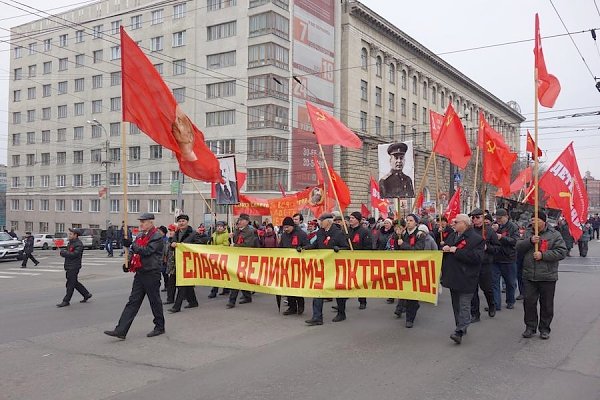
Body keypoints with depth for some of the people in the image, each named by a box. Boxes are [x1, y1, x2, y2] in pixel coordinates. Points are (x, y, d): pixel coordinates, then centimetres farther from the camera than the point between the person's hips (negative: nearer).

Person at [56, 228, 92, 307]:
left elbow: (74, 255, -23)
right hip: (69, 266, 10)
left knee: (70, 284, -4)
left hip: (74, 267, -10)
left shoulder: (79, 244, -15)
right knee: (75, 283, 16)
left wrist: (64, 253, -14)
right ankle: (86, 294, 26)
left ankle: (66, 301, 3)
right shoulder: (70, 242, 15)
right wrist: (63, 251, -4)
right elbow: (64, 251, 19)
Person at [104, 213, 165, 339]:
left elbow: (147, 251, -22)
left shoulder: (157, 237, -11)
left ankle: (160, 327, 21)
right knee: (133, 301, 4)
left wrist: (131, 244, -20)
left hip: (152, 274, -8)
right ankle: (121, 330, 1)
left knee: (155, 301, 4)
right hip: (140, 273, 8)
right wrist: (128, 263, 3)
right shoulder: (140, 236, 14)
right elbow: (134, 252, 20)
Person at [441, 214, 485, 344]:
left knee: (464, 305, -9)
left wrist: (456, 251, -20)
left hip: (466, 279, -8)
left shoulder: (476, 239, -11)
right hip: (453, 277, 9)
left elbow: (476, 257, -23)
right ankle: (461, 327, 26)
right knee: (456, 305, 15)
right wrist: (445, 248, 1)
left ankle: (459, 331, -14)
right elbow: (445, 247, 27)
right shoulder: (454, 236, 15)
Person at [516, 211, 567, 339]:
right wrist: (530, 241, -16)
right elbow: (518, 247, 1)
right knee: (529, 302, 6)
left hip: (547, 277, -2)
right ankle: (530, 327, 19)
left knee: (547, 305, 8)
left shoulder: (554, 235, -2)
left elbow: (562, 252, -10)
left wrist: (543, 255, -18)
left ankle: (544, 328, 22)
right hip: (529, 276, 3)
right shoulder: (528, 234, 9)